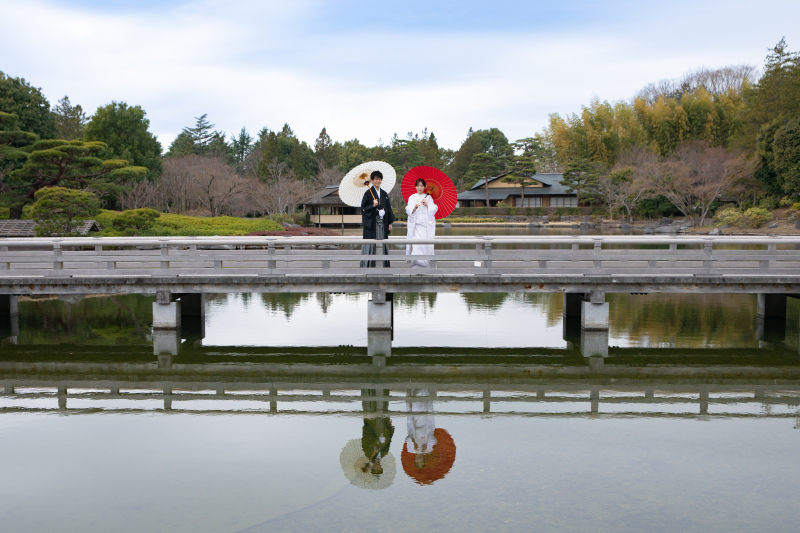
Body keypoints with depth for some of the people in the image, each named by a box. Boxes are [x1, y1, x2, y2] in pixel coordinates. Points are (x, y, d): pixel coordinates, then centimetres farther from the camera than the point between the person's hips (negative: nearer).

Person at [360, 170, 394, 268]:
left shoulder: (384, 194, 12)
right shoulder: (368, 193, -3)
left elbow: (388, 208, 15)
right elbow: (363, 208, -6)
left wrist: (390, 223, 11)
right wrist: (373, 206, -22)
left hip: (382, 223, 5)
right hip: (372, 223, -5)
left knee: (382, 244, 6)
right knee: (371, 244, -7)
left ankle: (382, 265, 12)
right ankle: (369, 265, -3)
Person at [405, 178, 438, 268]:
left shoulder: (428, 197, 12)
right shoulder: (412, 197, 13)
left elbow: (434, 209, 5)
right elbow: (408, 210, 4)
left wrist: (427, 205, -11)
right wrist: (414, 208, -15)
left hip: (426, 224, 0)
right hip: (415, 223, 0)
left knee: (426, 242, -9)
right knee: (416, 242, -11)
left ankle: (425, 262, -3)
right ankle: (416, 262, -10)